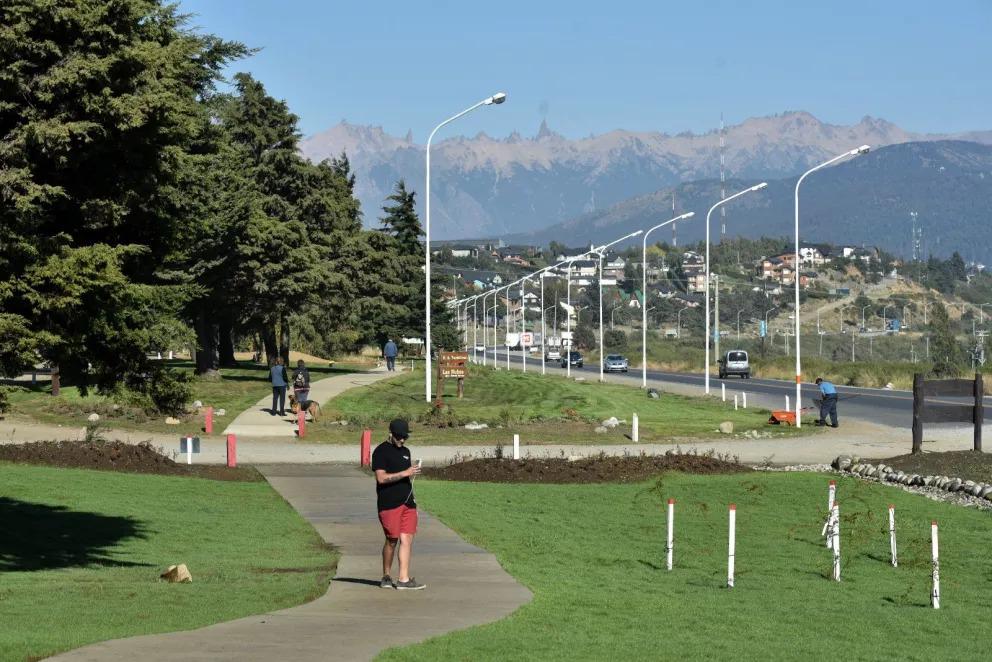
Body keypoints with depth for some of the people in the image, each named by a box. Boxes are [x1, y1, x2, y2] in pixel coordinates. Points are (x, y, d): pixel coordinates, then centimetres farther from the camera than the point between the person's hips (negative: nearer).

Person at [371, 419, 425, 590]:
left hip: (407, 503, 7)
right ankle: (386, 577, 14)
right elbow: (381, 478, -15)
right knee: (392, 540, -2)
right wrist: (405, 473, -18)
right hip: (389, 504, -7)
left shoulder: (405, 451, 19)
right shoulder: (381, 451, -5)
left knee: (407, 539, -2)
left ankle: (403, 579, -4)